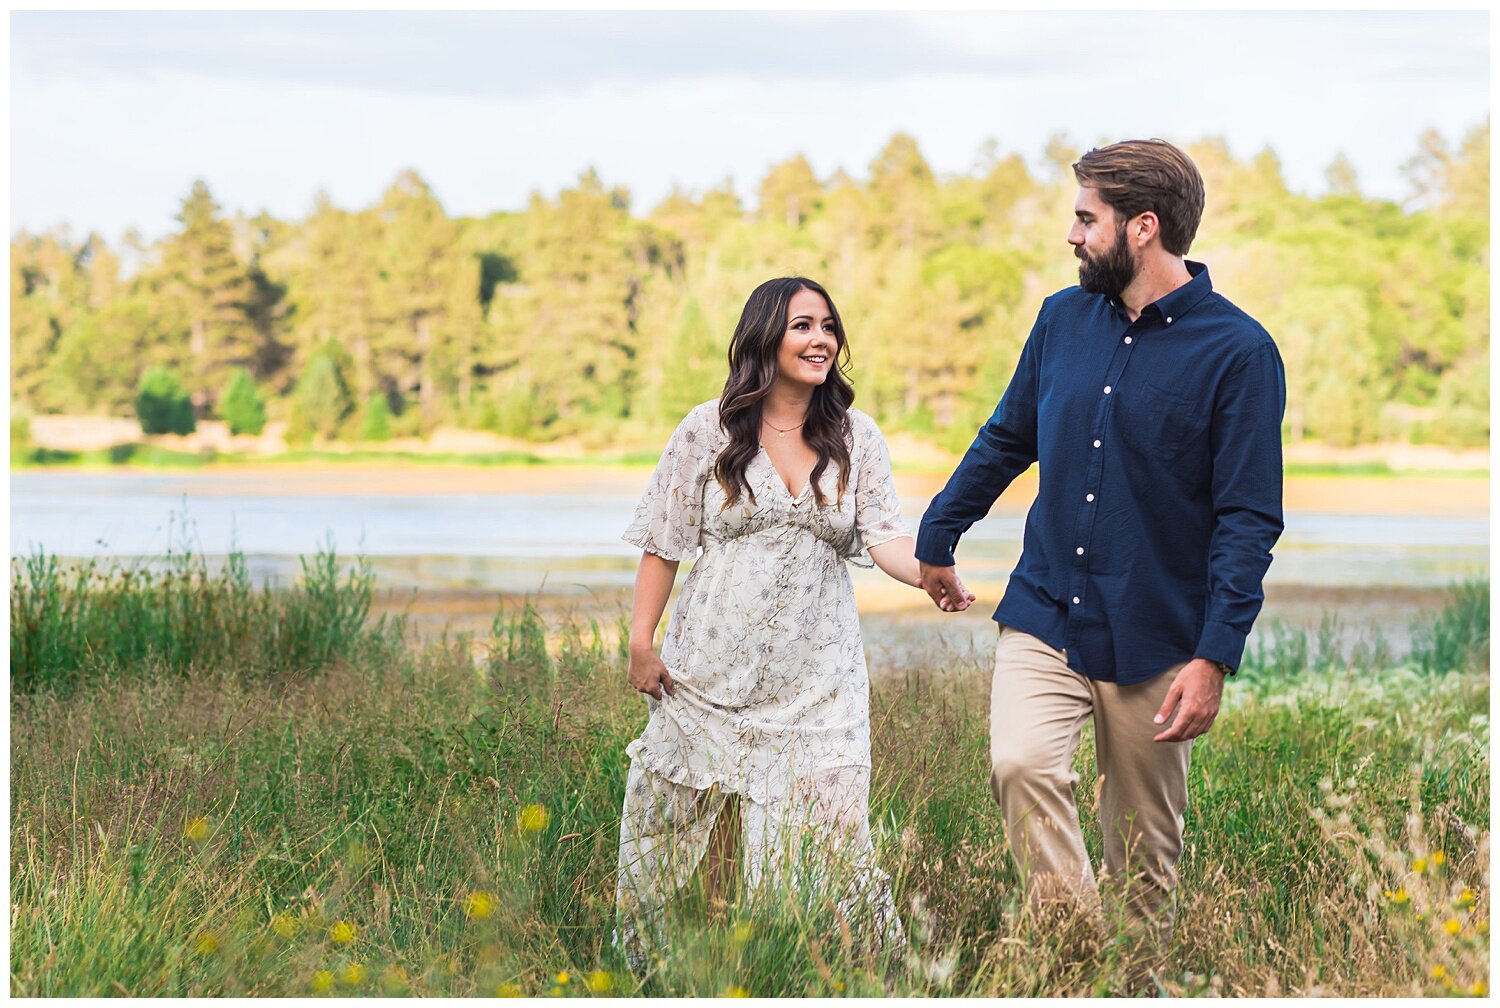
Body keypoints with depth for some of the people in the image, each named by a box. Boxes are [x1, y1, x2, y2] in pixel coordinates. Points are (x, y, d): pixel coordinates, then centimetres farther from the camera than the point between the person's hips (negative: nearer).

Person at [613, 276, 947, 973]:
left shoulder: (856, 437, 5)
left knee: (822, 834, -5)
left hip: (816, 673, 0)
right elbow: (663, 541, 2)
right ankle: (641, 960, 25)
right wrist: (641, 642, -1)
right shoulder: (711, 430, 0)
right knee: (674, 819, 8)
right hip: (713, 667, 0)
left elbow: (885, 537, -4)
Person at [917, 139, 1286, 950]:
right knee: (1020, 765, -22)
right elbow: (1005, 440, 21)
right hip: (1043, 617, 3)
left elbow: (1249, 517, -11)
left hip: (1154, 640, -3)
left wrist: (1213, 657, -18)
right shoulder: (1064, 318, 6)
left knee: (1144, 851, 6)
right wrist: (936, 539, 28)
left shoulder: (1239, 352, -9)